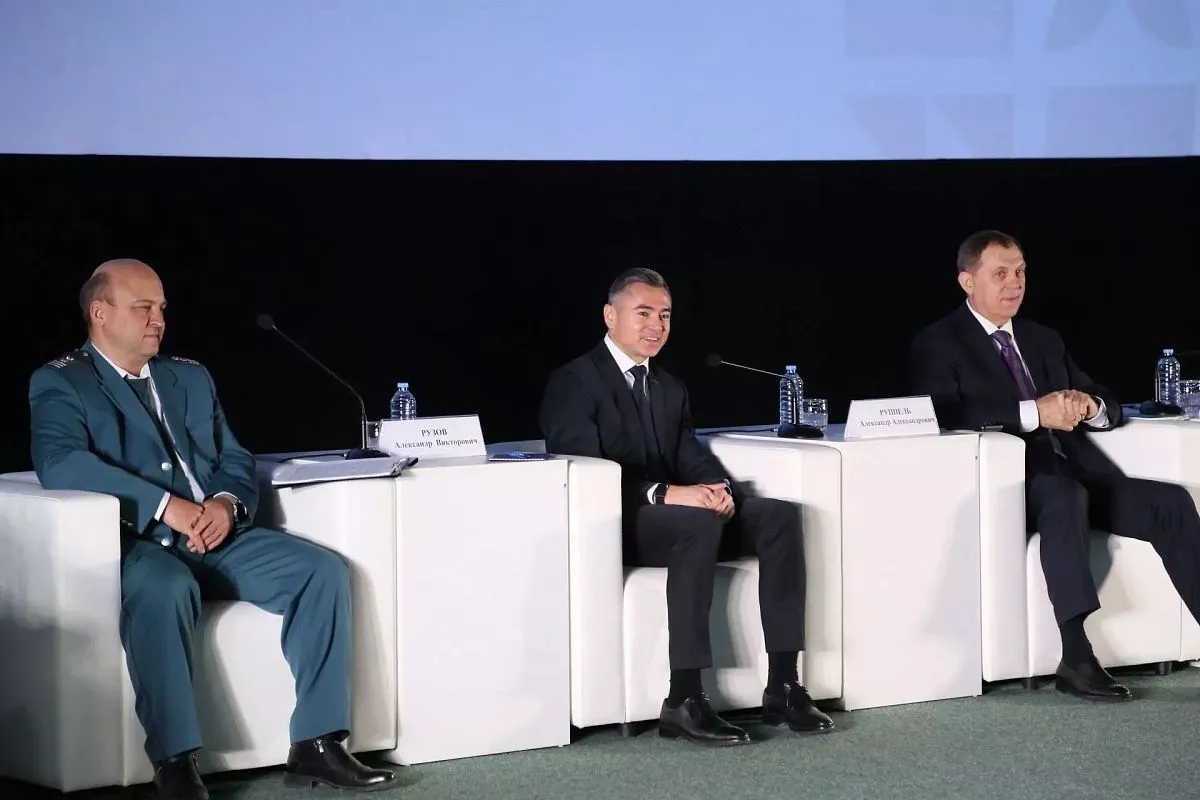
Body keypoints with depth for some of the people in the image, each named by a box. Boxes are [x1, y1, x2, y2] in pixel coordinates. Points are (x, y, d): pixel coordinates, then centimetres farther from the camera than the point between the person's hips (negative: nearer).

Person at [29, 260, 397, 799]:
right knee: (164, 587, -39)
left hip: (214, 538, 6)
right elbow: (59, 463, -18)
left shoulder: (191, 377, 22)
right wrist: (166, 506, -25)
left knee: (324, 570, -14)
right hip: (135, 543, -6)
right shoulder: (59, 383, 1)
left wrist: (226, 502, -8)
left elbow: (235, 460, 18)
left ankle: (316, 746, -14)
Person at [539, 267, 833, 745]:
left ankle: (782, 689, -18)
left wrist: (719, 488, -14)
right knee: (699, 523, -37)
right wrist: (663, 494, -28)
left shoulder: (671, 390, 21)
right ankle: (684, 703, -37)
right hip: (612, 525, -8)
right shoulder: (574, 383, -5)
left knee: (779, 516, -14)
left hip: (678, 513, 8)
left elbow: (691, 457, 10)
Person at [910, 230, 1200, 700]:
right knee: (1066, 496, -38)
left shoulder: (1044, 340, 24)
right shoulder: (939, 344, 5)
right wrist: (1035, 412, -21)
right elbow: (946, 413, -14)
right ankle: (1076, 660, -40)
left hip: (1077, 473, 6)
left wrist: (1089, 406, -4)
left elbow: (1110, 408, 22)